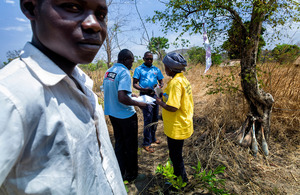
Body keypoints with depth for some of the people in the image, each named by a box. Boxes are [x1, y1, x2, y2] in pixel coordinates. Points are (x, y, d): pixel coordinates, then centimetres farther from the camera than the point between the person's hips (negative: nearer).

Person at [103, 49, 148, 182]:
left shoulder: (108, 72, 5)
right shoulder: (124, 73, -20)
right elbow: (122, 98, -30)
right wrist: (138, 104, -16)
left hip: (112, 114, 8)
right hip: (126, 115, -8)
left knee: (119, 143, 20)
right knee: (131, 146, 10)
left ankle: (120, 173, 33)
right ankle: (131, 175, 27)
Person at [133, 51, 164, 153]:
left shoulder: (156, 69, 12)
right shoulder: (139, 69, 1)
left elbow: (161, 82, 13)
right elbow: (135, 84, -3)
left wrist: (160, 86, -11)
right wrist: (143, 89, -21)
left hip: (155, 95, 5)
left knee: (155, 118, 12)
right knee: (148, 118, -8)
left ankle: (152, 138, 30)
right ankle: (146, 143, 3)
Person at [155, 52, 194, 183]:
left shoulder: (175, 83, -25)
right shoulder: (182, 79, 6)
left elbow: (172, 107, -29)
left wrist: (160, 102, -13)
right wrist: (165, 96, 10)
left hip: (177, 128, -10)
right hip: (182, 124, 10)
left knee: (175, 156, 11)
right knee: (175, 154, 26)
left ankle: (182, 181, 32)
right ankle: (177, 175, 46)